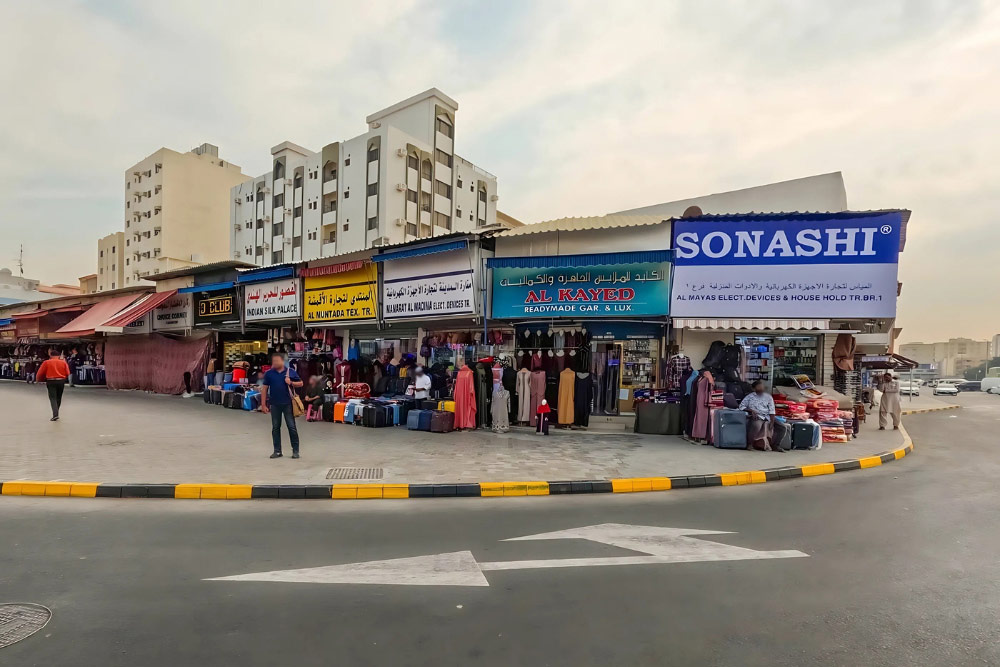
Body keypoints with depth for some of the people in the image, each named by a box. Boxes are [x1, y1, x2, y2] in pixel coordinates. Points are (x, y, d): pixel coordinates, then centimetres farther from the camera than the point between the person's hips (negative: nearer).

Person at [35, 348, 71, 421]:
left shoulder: (46, 362, -1)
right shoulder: (63, 362, 3)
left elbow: (40, 373, 1)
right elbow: (67, 373, 1)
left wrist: (38, 380, 20)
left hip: (51, 382, -2)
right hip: (61, 381, 2)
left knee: (53, 398, -3)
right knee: (58, 398, 15)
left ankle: (55, 414, -17)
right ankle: (56, 413, 26)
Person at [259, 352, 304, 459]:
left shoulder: (291, 371, 1)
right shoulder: (269, 373, 4)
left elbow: (300, 383, 8)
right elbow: (264, 389, 5)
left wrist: (291, 383, -12)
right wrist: (263, 404, 1)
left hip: (288, 403, -2)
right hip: (274, 405, 2)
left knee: (292, 427, 1)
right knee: (275, 428, 9)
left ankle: (295, 450, 10)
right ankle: (277, 451, 19)